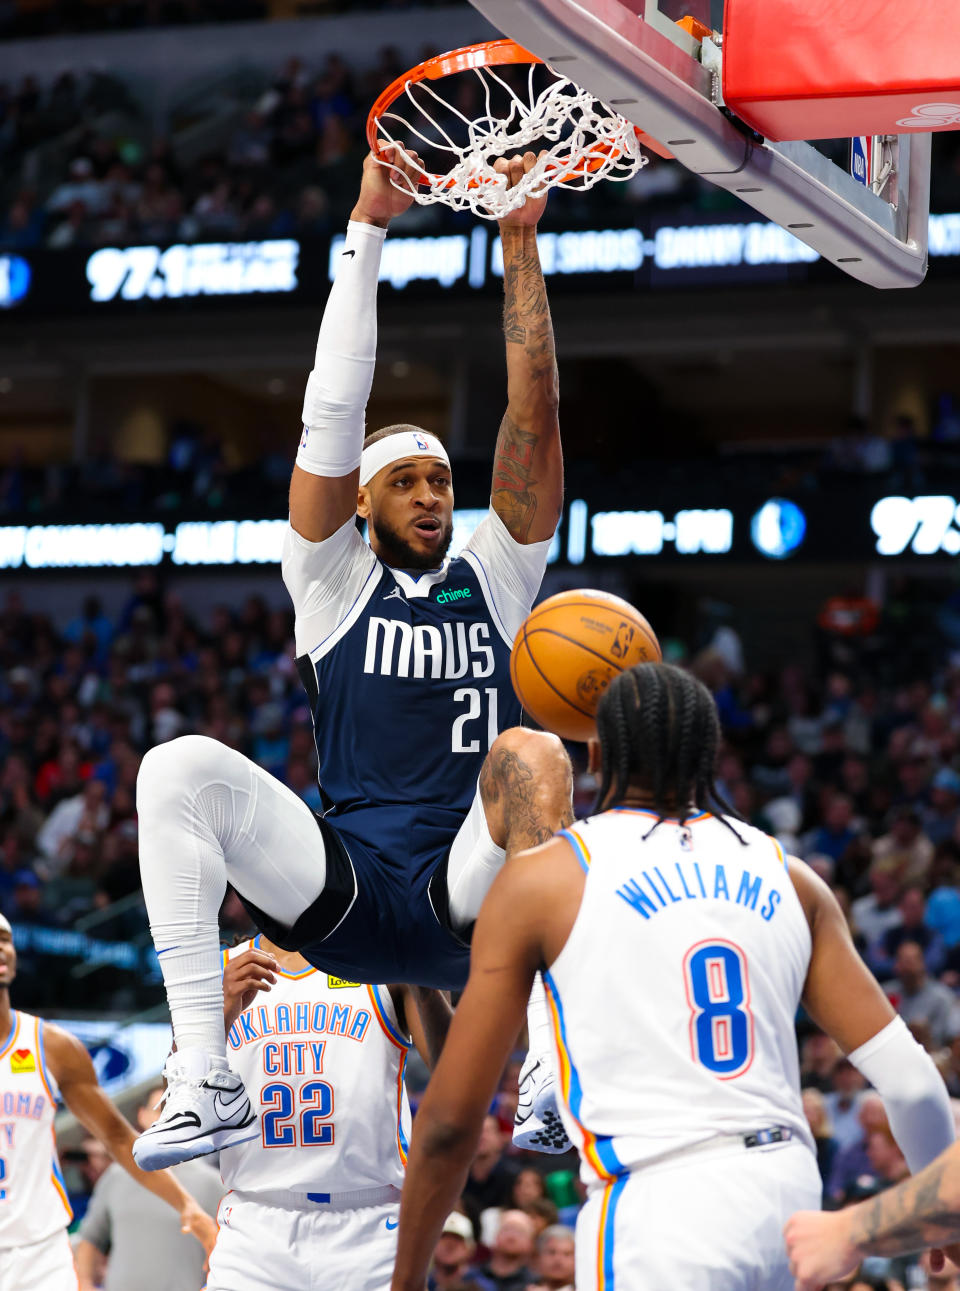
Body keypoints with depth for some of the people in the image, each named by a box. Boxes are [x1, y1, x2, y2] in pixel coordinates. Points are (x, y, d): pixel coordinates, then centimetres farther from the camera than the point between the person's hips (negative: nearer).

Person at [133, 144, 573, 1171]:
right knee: (179, 767, -24)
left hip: (471, 903, 0)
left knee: (531, 754, -32)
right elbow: (331, 413, 1)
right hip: (343, 889, 0)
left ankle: (553, 1071, -39)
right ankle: (203, 1081, -29)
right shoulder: (332, 582, 13)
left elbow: (534, 420, 5)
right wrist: (367, 230, -4)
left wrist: (520, 243, -3)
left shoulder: (494, 577, 15)